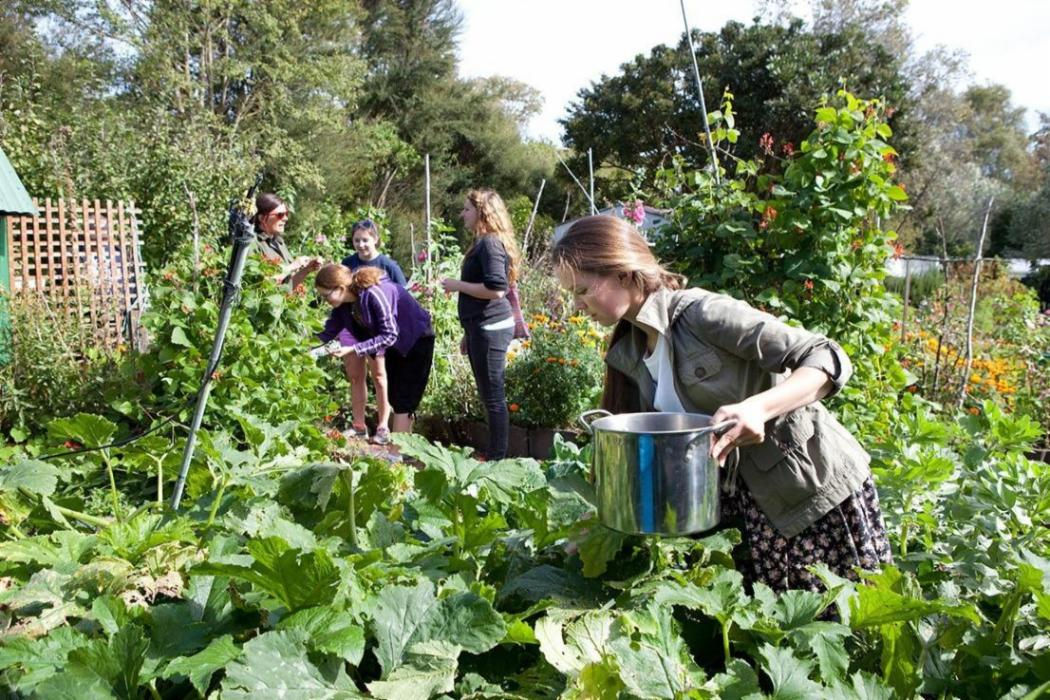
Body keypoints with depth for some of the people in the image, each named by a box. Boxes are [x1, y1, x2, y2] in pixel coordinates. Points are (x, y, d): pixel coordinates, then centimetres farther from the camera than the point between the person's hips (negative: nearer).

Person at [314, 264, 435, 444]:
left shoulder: (374, 294, -35)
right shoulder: (344, 301, -12)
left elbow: (389, 336, -33)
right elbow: (329, 331, -2)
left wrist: (353, 349, -38)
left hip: (417, 338, -8)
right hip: (394, 341, 8)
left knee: (405, 397, -9)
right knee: (393, 394, 9)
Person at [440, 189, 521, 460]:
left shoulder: (490, 243, -14)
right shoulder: (484, 243, 17)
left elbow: (495, 289, -25)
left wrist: (457, 285, -14)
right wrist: (470, 332, 24)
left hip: (490, 329, -10)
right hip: (483, 328, 10)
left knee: (493, 397, -4)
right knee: (489, 396, 15)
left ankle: (497, 458, 2)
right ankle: (492, 456, 23)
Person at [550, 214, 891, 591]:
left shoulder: (703, 313, -20)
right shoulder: (629, 355, 3)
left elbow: (828, 360, -21)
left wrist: (758, 406, -37)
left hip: (817, 485, -7)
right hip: (753, 502, 7)